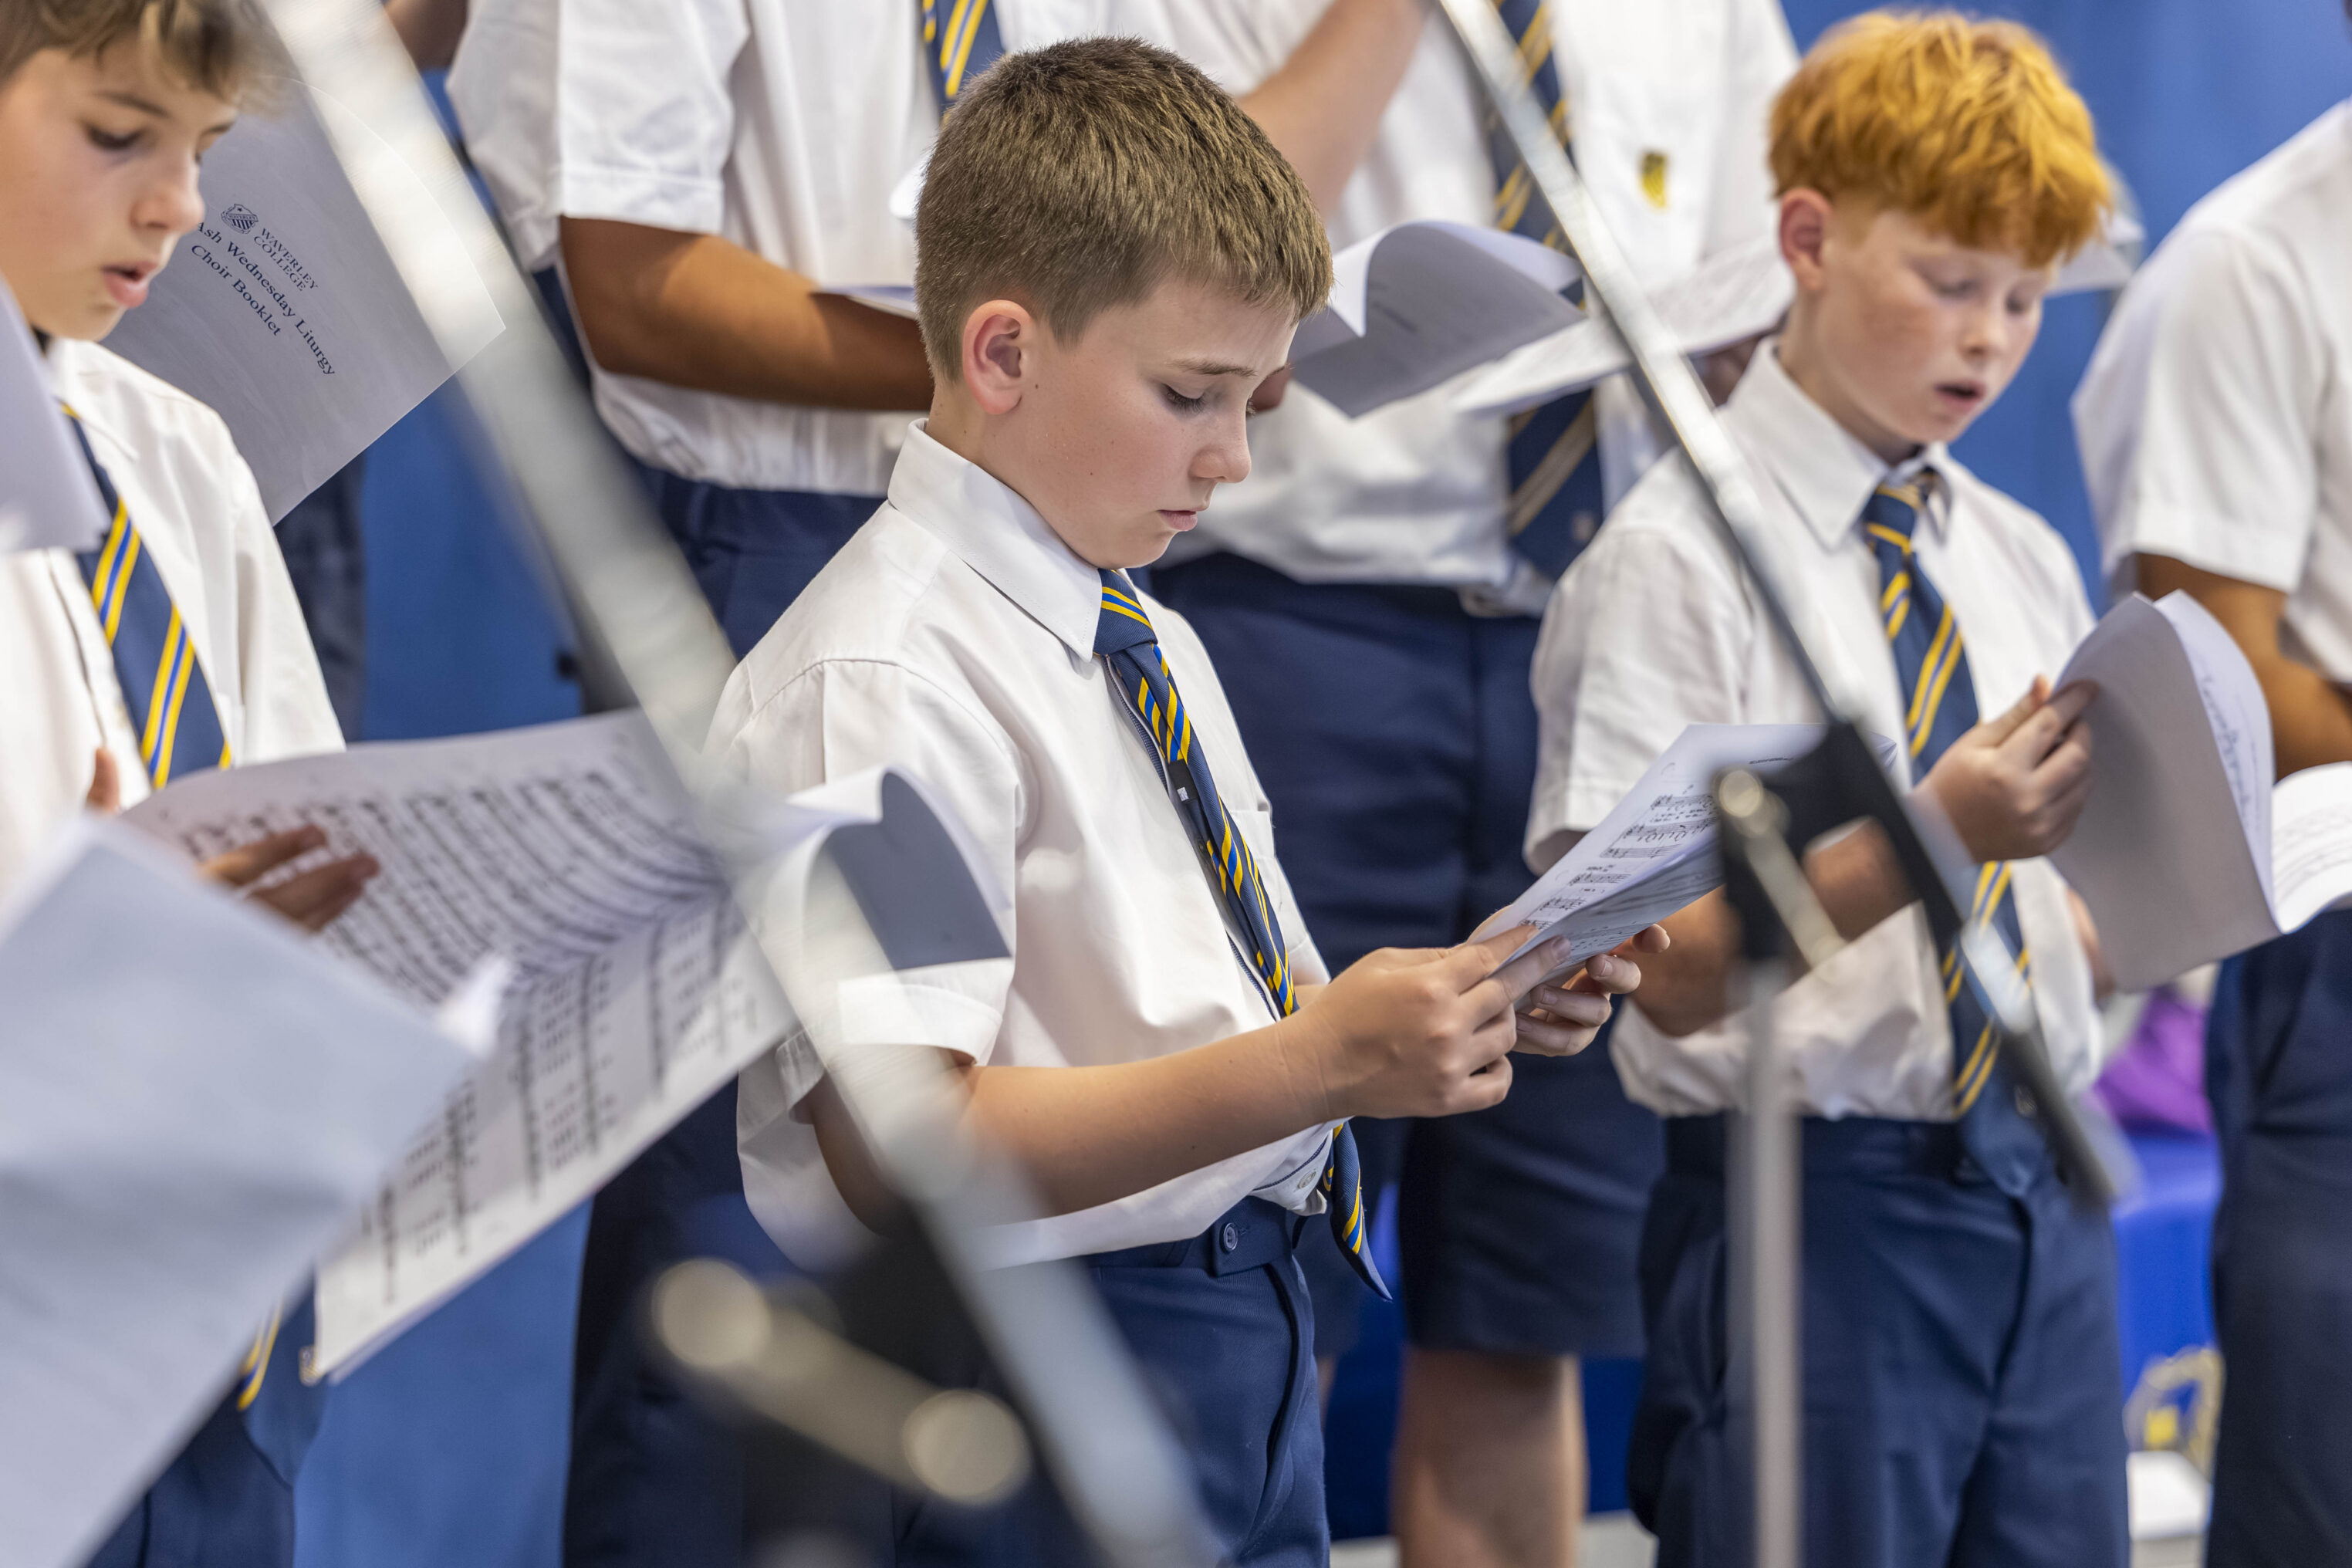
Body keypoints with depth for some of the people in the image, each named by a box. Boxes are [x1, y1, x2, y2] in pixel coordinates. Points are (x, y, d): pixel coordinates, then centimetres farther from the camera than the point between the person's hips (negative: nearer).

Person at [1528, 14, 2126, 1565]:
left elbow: (2080, 940, 16)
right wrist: (1932, 831, -26)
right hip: (1826, 1210, -6)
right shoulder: (1676, 562, -7)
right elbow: (1673, 974, -15)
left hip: (2047, 1199, 6)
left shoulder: (2024, 562, 13)